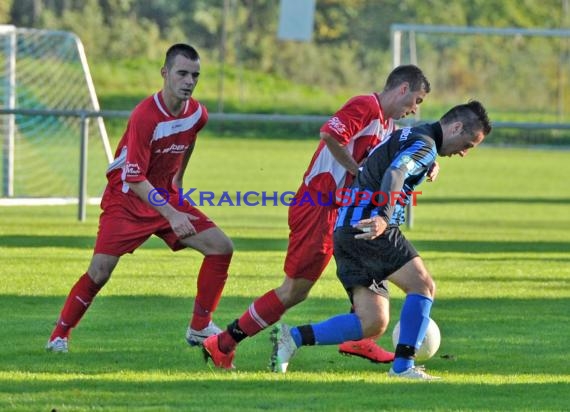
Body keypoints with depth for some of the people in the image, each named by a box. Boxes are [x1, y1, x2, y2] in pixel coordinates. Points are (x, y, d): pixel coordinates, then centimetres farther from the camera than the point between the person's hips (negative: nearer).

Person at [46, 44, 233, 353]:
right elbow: (135, 179, -28)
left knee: (221, 247, -7)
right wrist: (171, 214, -34)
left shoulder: (197, 113, -5)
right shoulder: (144, 116, -26)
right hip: (127, 199, -6)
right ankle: (59, 335, 3)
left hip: (166, 197, 6)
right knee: (100, 272, -16)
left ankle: (200, 328, 2)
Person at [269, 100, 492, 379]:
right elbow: (394, 174, -24)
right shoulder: (425, 144, -6)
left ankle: (293, 337, -4)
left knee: (372, 323, 2)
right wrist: (383, 217, -38)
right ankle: (403, 365, -14)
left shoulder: (407, 137, 26)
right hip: (371, 228, -9)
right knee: (423, 285, -9)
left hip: (346, 231, 9)